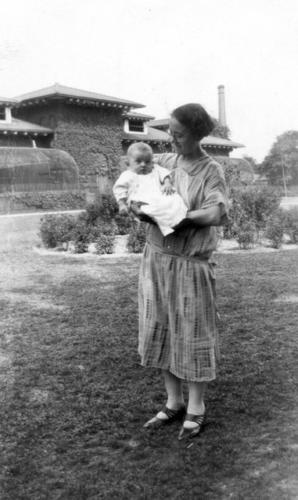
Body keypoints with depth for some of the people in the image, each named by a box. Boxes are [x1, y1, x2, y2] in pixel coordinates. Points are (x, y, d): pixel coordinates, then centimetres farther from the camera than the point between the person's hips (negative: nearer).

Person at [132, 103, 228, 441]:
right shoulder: (162, 162, 6)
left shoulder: (211, 172, -8)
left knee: (191, 335, 5)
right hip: (156, 257, 5)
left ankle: (195, 411, 23)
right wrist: (134, 207, -9)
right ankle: (173, 403, 29)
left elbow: (217, 214, -22)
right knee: (160, 332, 12)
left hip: (190, 264, -5)